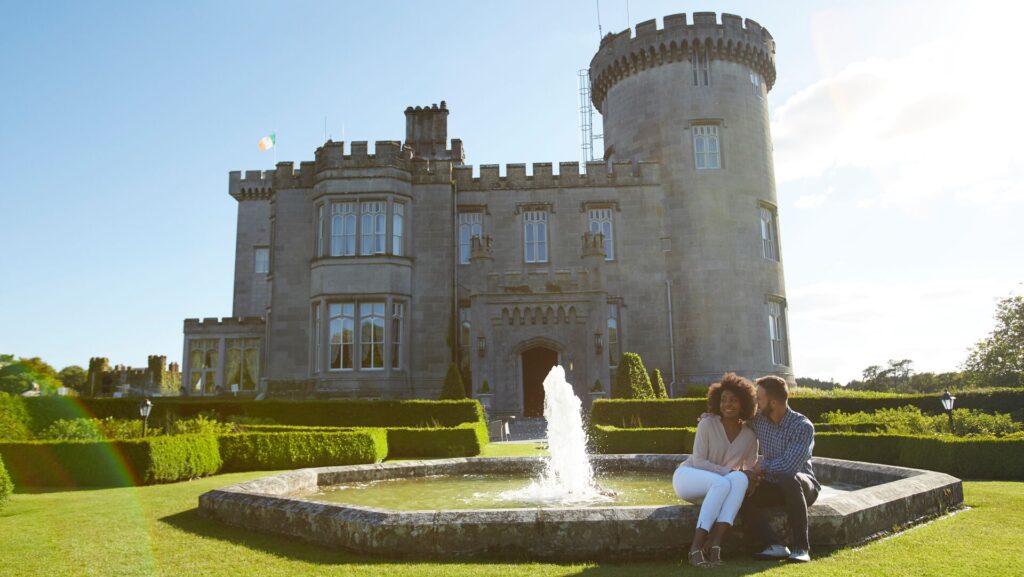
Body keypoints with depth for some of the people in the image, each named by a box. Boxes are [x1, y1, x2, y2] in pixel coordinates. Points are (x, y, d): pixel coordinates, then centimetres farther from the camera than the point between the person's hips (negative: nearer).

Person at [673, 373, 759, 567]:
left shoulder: (749, 436, 0)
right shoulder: (707, 423, -11)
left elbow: (750, 471, 1)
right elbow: (698, 461, -16)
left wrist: (752, 478, -23)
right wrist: (729, 472, -26)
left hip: (718, 487, 4)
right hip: (687, 476, -3)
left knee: (740, 479, -31)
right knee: (722, 483, -36)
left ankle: (714, 544, -39)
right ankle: (696, 548, -37)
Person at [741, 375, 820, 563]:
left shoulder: (803, 426, -20)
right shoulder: (759, 420, -2)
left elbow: (789, 466, -29)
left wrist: (762, 466, -14)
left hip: (801, 484, -5)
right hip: (773, 486, 5)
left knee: (789, 479, -39)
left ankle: (800, 548, -31)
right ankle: (776, 546, -25)